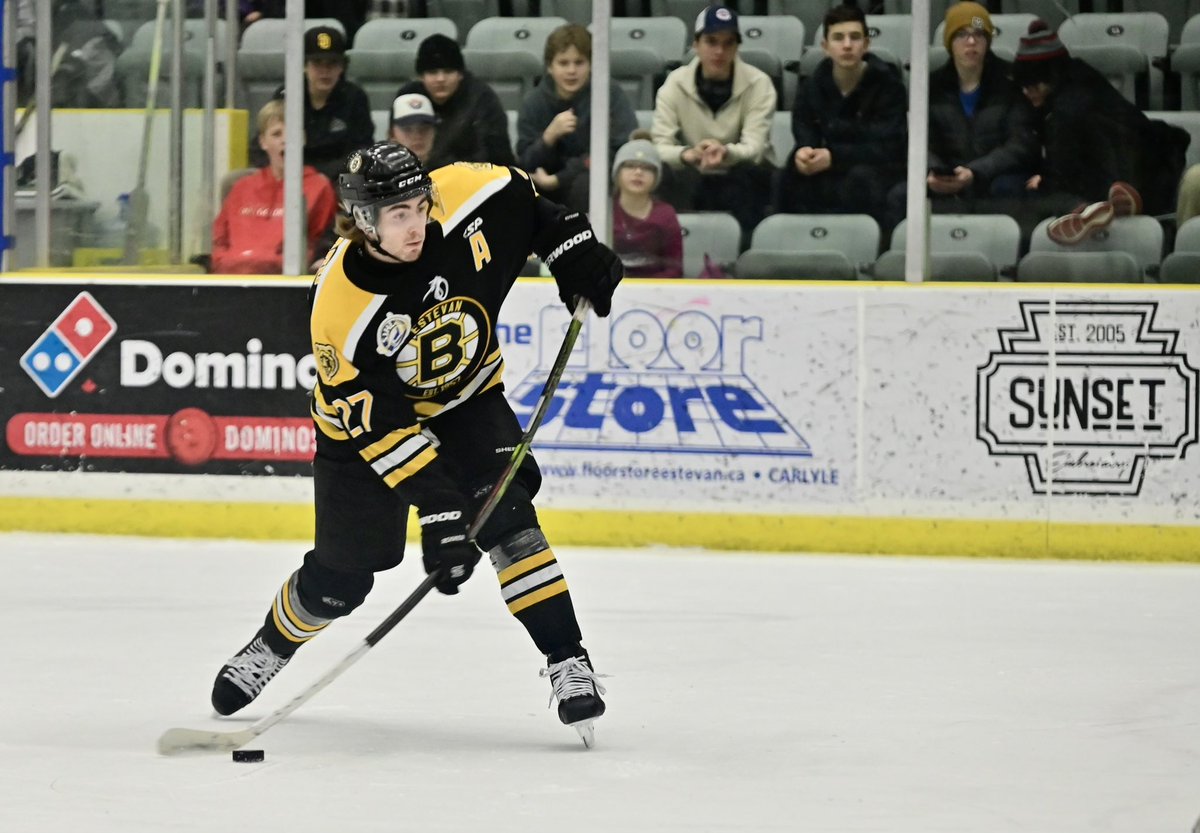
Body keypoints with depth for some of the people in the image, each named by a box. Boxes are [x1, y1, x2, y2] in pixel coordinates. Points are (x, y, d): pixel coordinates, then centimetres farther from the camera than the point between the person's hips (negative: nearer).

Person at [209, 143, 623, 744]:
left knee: (505, 518, -20)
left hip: (468, 400, 2)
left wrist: (572, 247, -8)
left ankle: (569, 665, -17)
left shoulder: (468, 200, -25)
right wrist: (436, 502, -35)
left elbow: (523, 198, 0)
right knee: (341, 574, 4)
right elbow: (378, 423, -31)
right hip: (367, 415, -2)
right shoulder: (339, 308, -33)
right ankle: (269, 649, 34)